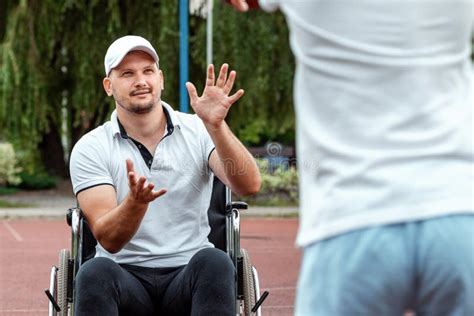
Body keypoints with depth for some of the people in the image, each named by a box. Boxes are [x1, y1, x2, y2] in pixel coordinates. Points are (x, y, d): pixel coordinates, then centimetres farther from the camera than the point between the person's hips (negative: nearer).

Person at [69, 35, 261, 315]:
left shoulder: (198, 132, 4)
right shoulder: (90, 149, 2)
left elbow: (249, 185, -13)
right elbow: (109, 239, -8)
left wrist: (216, 125, -27)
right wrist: (135, 202, -29)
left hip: (190, 275, 1)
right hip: (125, 277, 0)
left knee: (214, 261, -32)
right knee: (94, 273, -33)